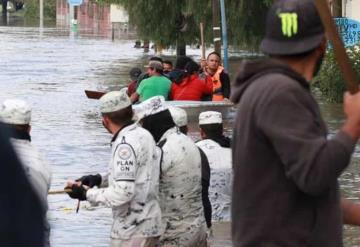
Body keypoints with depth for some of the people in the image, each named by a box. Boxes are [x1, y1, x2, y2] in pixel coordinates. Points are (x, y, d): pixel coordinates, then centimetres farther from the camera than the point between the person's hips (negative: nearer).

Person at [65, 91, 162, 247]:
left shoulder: (125, 144, -20)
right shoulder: (143, 135, 7)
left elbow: (122, 193, -24)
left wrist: (87, 193, -12)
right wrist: (100, 180, 10)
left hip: (132, 231, -9)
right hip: (147, 226, 9)